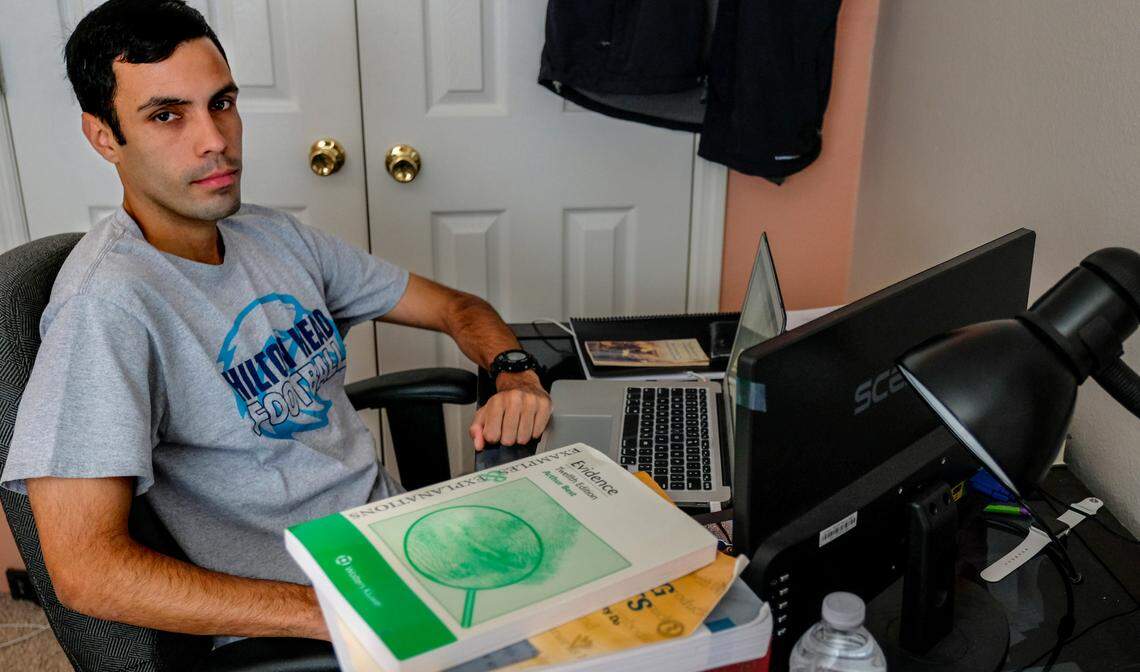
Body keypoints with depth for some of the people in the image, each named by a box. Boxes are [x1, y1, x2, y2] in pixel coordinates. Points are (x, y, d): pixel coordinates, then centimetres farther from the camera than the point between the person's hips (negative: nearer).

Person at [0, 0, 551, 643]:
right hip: (281, 626, -7)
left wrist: (515, 374, -10)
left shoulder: (276, 237, 6)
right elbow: (85, 568, -25)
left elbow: (455, 306, 13)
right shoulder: (109, 300, -19)